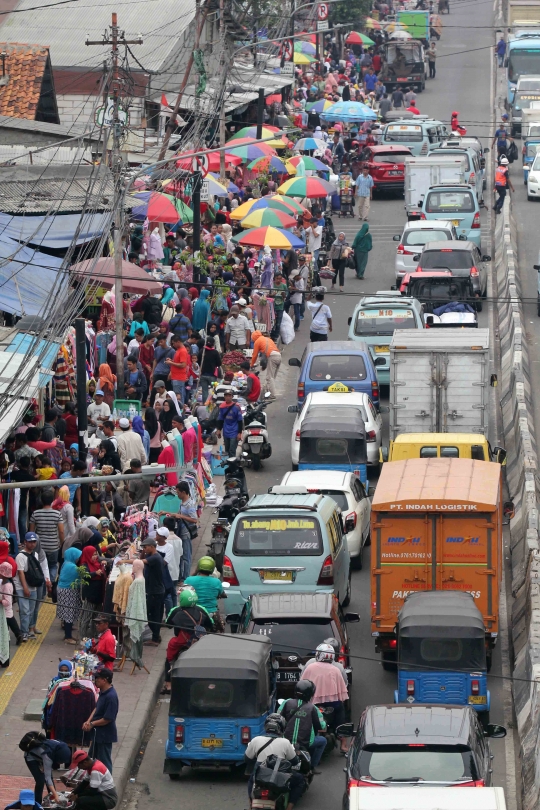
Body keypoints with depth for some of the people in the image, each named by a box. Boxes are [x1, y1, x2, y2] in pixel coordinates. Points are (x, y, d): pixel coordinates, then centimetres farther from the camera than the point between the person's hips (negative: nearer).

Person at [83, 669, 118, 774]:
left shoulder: (111, 697, -27)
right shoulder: (103, 692, 3)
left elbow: (107, 719, -26)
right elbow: (96, 708, 12)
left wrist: (92, 724, -13)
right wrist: (88, 721, -4)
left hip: (105, 735, -10)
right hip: (98, 733, 10)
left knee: (104, 761, 3)